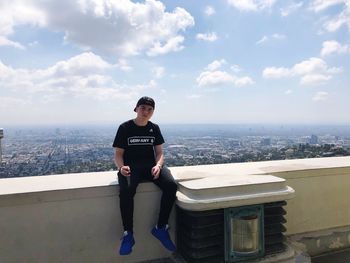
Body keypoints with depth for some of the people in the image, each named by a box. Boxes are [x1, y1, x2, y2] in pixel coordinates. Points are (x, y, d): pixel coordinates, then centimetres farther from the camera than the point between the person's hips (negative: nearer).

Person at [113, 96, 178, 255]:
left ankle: (160, 228, -9)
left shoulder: (154, 128, 10)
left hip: (151, 165, 3)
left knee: (171, 185, -25)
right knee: (126, 190, -36)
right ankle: (128, 233, -16)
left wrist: (158, 166, -15)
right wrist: (121, 167, -23)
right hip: (131, 167, -3)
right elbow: (118, 154, -1)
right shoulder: (125, 128, 0)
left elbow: (159, 153, 7)